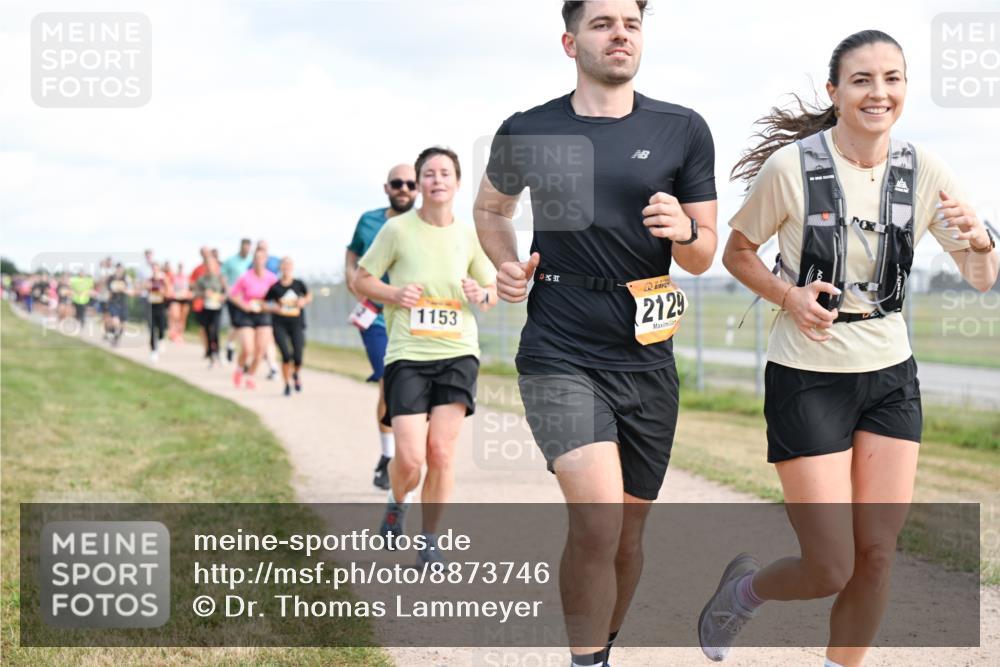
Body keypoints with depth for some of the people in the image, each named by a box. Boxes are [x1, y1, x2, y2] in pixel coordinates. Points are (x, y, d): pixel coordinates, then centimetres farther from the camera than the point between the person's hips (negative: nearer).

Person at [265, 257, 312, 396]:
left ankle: (295, 374, 28)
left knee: (298, 357, -8)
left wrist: (304, 301, -3)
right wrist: (274, 308, -13)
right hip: (279, 325, -1)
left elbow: (309, 297, 18)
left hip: (297, 323, 1)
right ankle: (287, 384, 9)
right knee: (286, 355, -13)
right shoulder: (275, 286, -3)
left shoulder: (298, 284, 1)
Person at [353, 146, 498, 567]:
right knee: (410, 458, -9)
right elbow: (361, 280, 5)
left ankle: (430, 540, 12)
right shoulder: (397, 229, -2)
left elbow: (493, 292, 18)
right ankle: (396, 504, 26)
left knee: (441, 452, -4)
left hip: (457, 353, 2)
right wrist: (393, 294, -13)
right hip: (407, 355, -2)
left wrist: (481, 295, -6)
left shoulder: (469, 236, 7)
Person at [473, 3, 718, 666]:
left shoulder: (683, 131, 2)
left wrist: (684, 232, -16)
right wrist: (507, 262, 3)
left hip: (646, 359, 3)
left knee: (628, 531, 12)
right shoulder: (527, 133, 2)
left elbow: (703, 257, 6)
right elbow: (491, 206, 23)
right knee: (597, 518, -22)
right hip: (560, 355, -2)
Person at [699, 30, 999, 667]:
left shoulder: (923, 170, -2)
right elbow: (737, 250, 1)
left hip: (891, 376, 4)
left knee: (877, 555, 3)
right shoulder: (791, 165, -13)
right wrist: (788, 294, -17)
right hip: (807, 377, -4)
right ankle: (745, 587, 28)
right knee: (831, 571, -4)